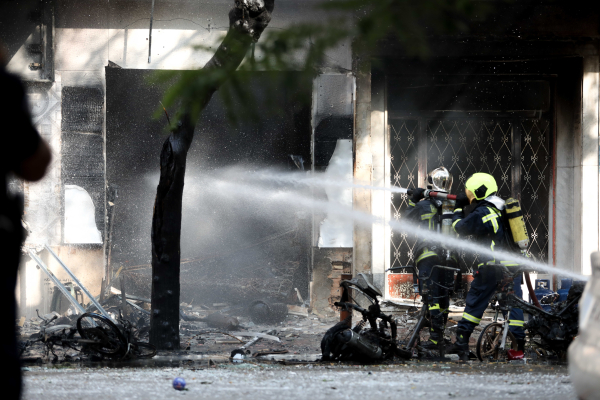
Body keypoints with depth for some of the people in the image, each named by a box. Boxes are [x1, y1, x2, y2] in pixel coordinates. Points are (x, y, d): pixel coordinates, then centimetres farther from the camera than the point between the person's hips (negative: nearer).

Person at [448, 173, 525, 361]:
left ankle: (461, 343, 10)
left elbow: (460, 227, 1)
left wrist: (459, 208, 13)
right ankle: (519, 344, 0)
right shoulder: (503, 208, 9)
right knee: (514, 303, 4)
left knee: (475, 303, 5)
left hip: (491, 267, -6)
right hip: (514, 264, 6)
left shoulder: (481, 213, -12)